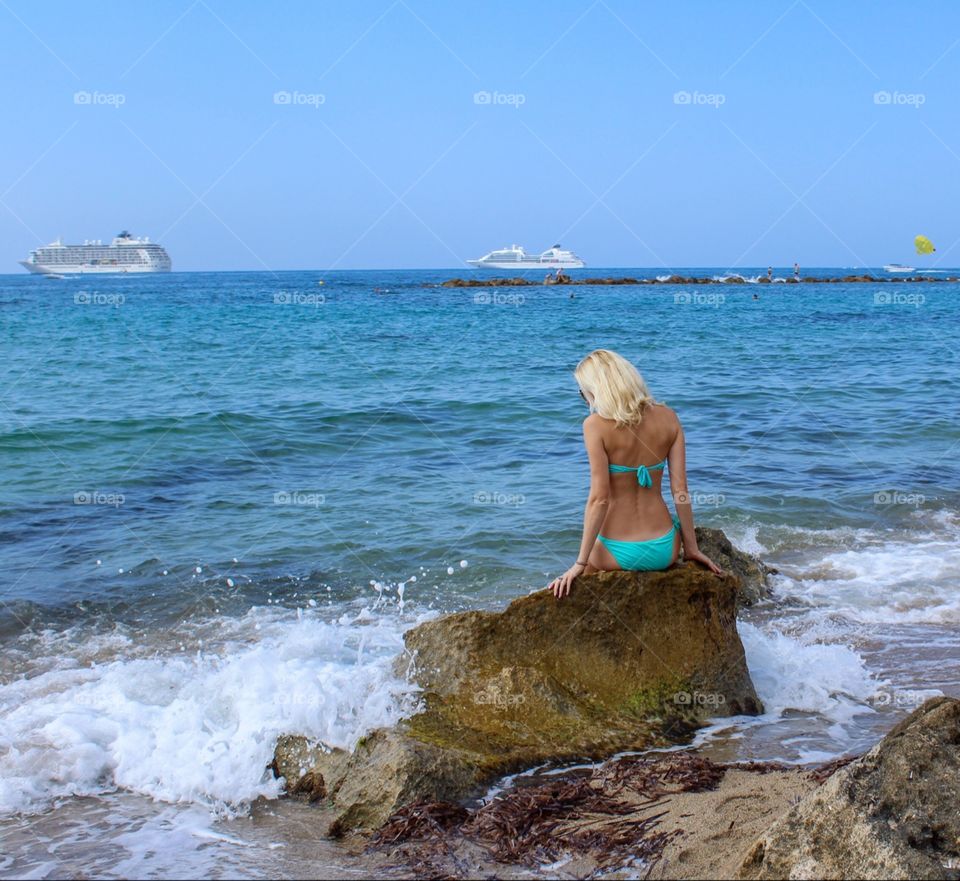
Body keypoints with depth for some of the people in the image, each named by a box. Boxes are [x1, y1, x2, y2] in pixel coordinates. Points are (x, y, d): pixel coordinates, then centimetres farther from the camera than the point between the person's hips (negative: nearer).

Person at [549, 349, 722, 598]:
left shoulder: (596, 425, -13)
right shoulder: (667, 417, -1)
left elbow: (599, 499, -15)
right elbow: (680, 490, -1)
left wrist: (580, 563, -11)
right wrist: (691, 547, 9)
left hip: (618, 553, -1)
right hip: (665, 550, 1)